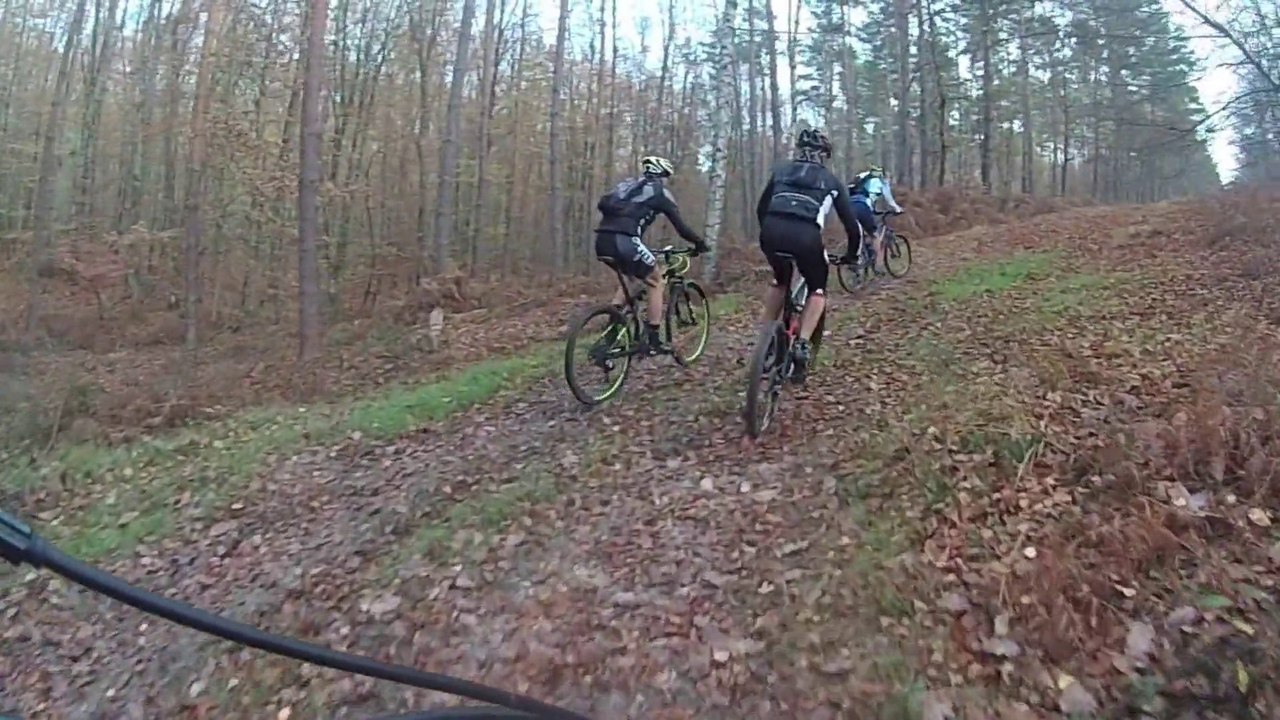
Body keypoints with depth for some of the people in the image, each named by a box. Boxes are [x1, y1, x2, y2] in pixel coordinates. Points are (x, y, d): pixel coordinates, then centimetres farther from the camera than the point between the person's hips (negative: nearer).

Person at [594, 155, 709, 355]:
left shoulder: (627, 184, 29)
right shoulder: (659, 191, 13)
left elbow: (603, 204, 18)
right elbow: (680, 225, 12)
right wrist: (699, 242, 24)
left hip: (602, 241, 7)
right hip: (624, 241, -6)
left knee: (630, 277, 32)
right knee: (656, 281, 14)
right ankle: (652, 340, 11)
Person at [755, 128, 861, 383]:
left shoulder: (781, 171, 30)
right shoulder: (831, 181, 25)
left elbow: (761, 209, 30)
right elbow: (850, 221, 25)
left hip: (772, 231, 3)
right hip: (805, 236, -2)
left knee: (780, 280, 32)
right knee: (817, 289, 23)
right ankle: (801, 345, 4)